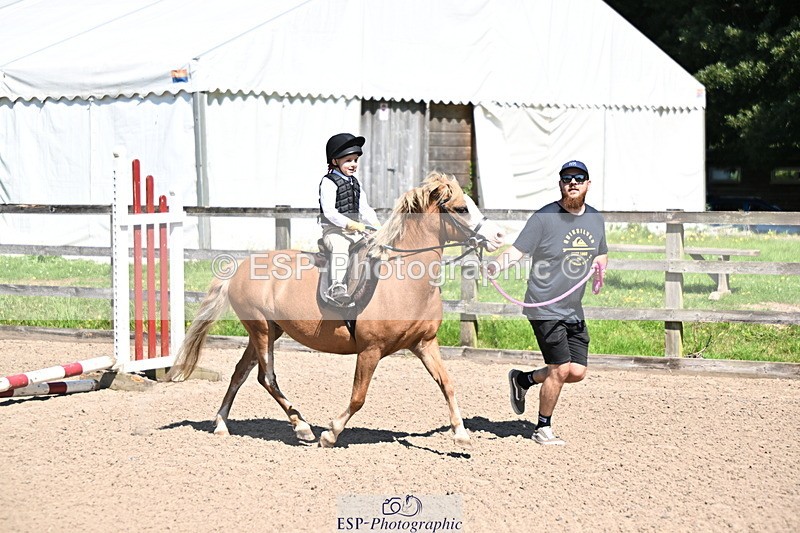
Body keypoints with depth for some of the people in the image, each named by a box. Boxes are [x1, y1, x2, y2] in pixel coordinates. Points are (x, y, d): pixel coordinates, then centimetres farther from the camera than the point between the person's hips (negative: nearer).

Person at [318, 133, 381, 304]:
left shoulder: (355, 182, 18)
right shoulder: (328, 182, -7)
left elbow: (364, 208, 18)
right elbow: (329, 211, -18)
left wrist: (375, 224, -1)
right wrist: (350, 224, -25)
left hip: (355, 229, 8)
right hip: (333, 230, -8)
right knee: (340, 247, -35)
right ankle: (337, 287, -48)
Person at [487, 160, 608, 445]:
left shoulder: (596, 219, 9)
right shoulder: (544, 217, -11)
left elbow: (601, 255, 22)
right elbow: (517, 250, -15)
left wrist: (599, 266, -2)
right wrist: (498, 264, -36)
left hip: (574, 311, 7)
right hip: (545, 308, -7)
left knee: (578, 372, 4)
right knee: (561, 369, -9)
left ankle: (524, 379, 28)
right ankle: (543, 429, 10)